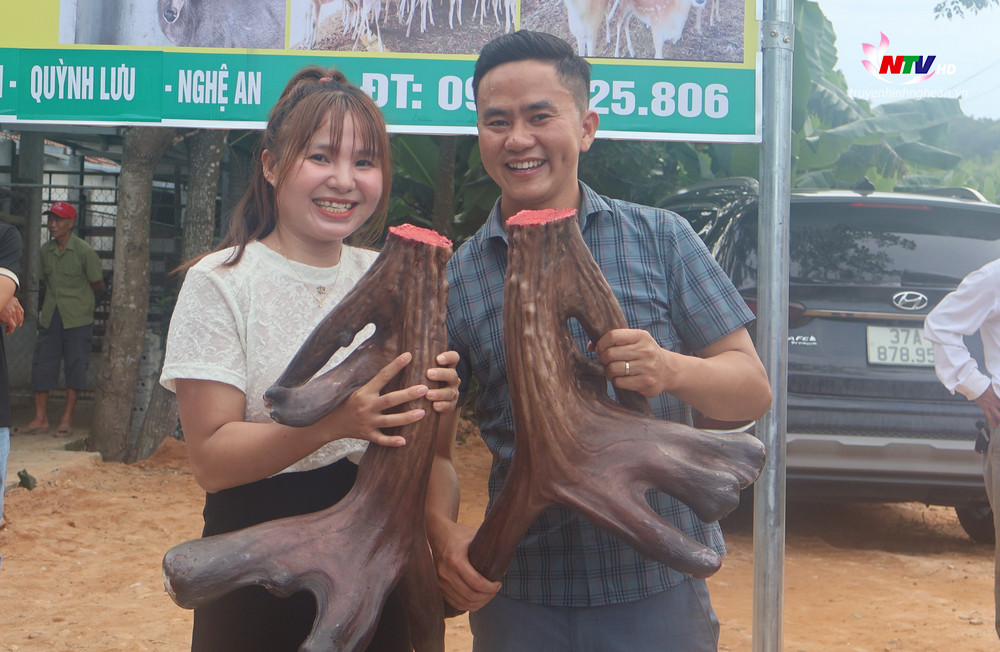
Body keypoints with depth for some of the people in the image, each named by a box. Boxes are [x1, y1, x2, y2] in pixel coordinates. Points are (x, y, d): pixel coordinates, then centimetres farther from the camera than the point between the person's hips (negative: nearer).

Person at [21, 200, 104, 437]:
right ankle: (41, 418, 12)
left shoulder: (84, 251, -8)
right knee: (41, 364, 3)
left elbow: (98, 284, 0)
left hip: (78, 318, -5)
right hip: (50, 317, 5)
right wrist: (51, 304, 12)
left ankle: (67, 420, 9)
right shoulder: (45, 251, 6)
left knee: (75, 367, 0)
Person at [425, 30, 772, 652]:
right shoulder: (455, 279, -1)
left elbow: (754, 389, -2)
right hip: (518, 597, 1)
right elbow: (433, 445, 3)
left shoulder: (661, 238, -2)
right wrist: (443, 532, -17)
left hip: (663, 587, 0)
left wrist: (672, 371, -23)